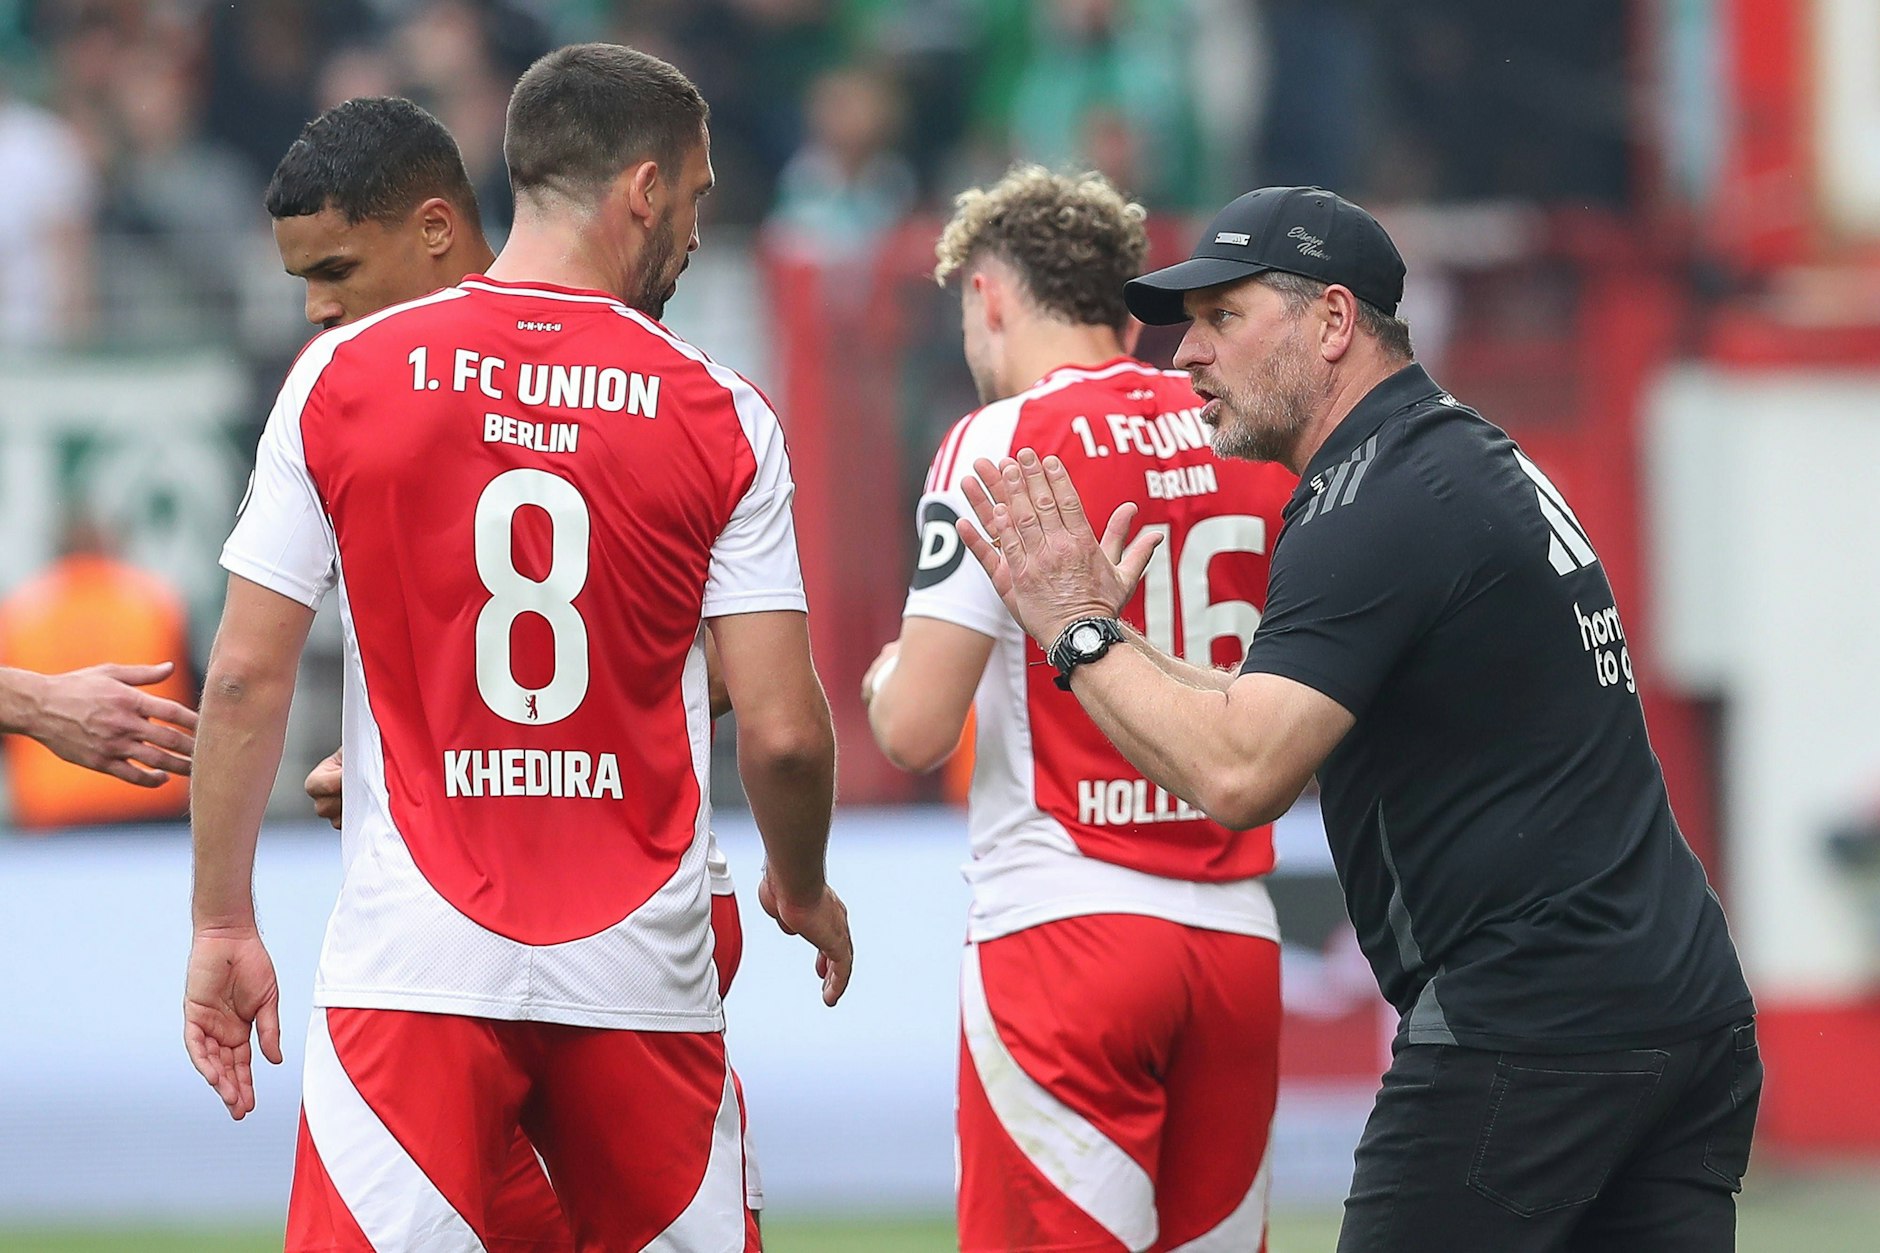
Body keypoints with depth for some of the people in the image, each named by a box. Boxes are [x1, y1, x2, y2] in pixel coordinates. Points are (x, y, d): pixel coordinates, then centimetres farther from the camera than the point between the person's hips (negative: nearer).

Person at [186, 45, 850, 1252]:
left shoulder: (343, 375, 1)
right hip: (641, 972, 0)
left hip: (414, 966, 0)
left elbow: (248, 678, 0)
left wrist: (223, 925, 9)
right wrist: (804, 891, 18)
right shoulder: (719, 417, 0)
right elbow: (782, 731, -2)